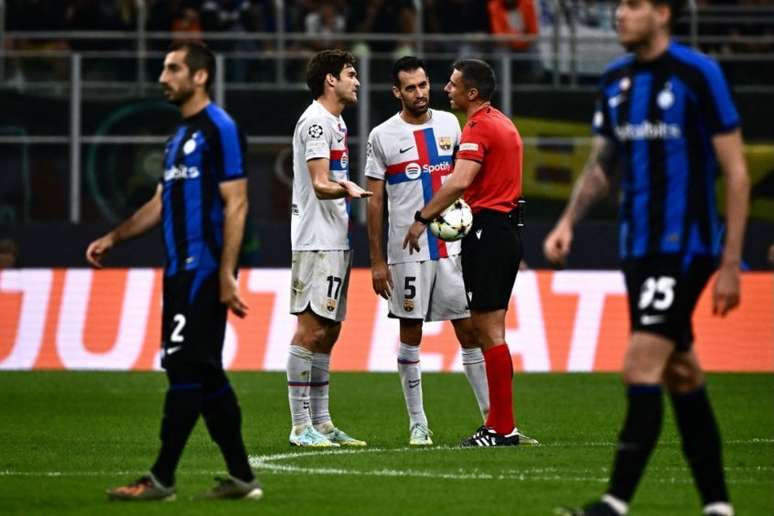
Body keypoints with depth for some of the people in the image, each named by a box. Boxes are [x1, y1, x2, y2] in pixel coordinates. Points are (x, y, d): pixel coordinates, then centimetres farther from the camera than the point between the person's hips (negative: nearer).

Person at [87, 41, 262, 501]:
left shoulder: (220, 129, -9)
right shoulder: (180, 137, 19)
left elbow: (235, 204, -14)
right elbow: (162, 203, 26)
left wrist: (226, 275, -19)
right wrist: (114, 238, 17)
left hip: (204, 272, -10)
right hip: (181, 271, 10)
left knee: (185, 369, -9)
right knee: (205, 375, 9)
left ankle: (162, 480, -9)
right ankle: (241, 477, 13)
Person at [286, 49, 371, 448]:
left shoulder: (335, 122, 20)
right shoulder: (315, 120, -12)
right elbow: (320, 185, -21)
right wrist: (346, 189, -39)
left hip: (336, 242, 11)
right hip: (317, 241, -11)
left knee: (328, 330, 11)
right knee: (311, 328, -10)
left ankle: (321, 423, 14)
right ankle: (300, 426, -11)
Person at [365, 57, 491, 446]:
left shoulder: (449, 124, 7)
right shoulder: (383, 136, -2)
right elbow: (375, 201, 0)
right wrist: (377, 261, -4)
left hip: (453, 246, 3)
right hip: (407, 250, -2)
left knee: (469, 329, 2)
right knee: (410, 333, 2)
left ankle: (492, 416, 5)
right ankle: (417, 424, 7)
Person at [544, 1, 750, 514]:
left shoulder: (698, 74, -10)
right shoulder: (615, 79, 10)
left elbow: (737, 173, -9)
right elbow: (601, 164, 21)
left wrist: (731, 264, -11)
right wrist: (569, 222, 4)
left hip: (686, 246, -7)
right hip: (638, 248, 7)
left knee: (641, 370, -14)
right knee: (682, 378, 9)